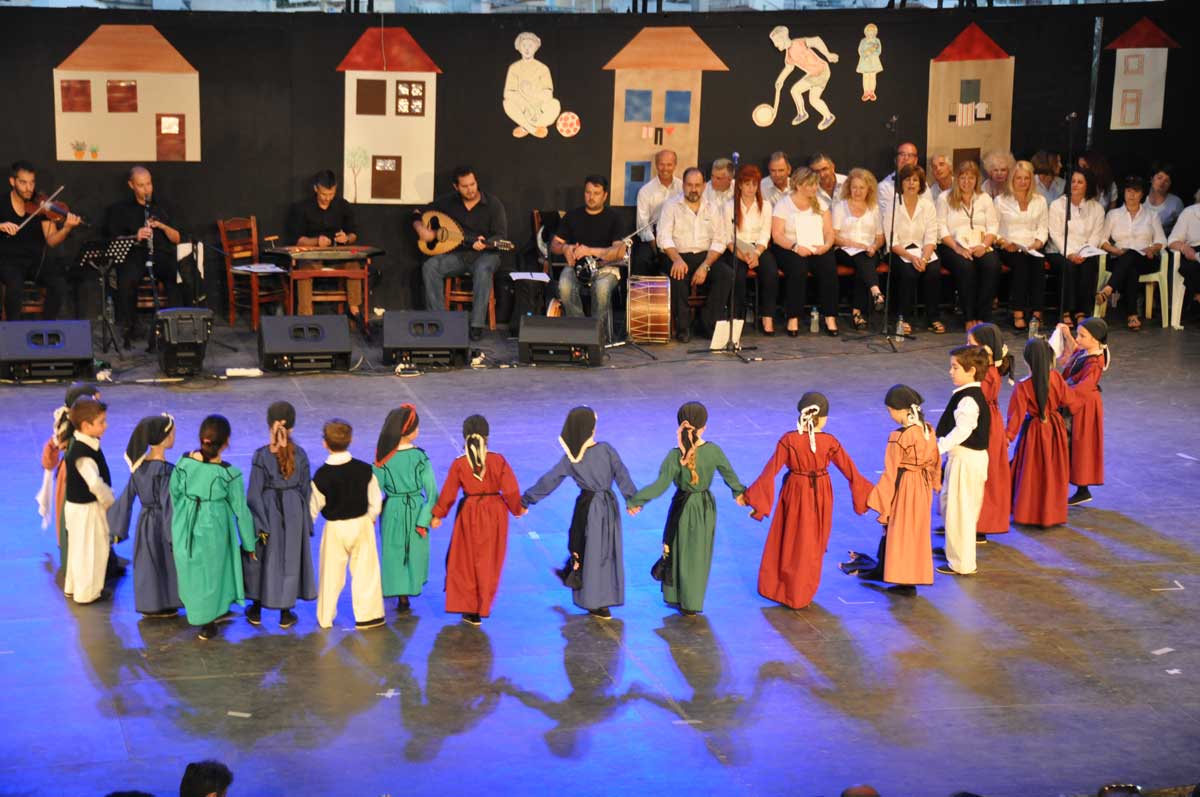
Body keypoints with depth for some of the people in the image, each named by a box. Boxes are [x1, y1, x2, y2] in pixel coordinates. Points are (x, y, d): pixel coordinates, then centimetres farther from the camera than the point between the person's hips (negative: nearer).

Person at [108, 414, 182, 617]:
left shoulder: (138, 465, -2)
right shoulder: (166, 470, -22)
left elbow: (127, 497, 3)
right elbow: (168, 503, -21)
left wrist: (119, 527, 10)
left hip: (145, 521, 6)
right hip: (161, 523, -6)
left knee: (146, 562, 17)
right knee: (163, 562, 9)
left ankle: (148, 604, 28)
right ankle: (160, 606, 19)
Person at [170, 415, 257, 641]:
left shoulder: (183, 463, -12)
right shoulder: (230, 474, -19)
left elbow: (175, 494, 1)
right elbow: (241, 511, -9)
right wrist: (249, 544, 4)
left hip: (185, 527, 3)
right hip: (213, 529, -3)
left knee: (191, 570, 22)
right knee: (211, 572, 16)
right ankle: (208, 625, 29)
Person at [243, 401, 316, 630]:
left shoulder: (261, 455, -14)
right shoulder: (300, 454, -8)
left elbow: (255, 493, -13)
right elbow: (306, 489, -1)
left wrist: (260, 523, -7)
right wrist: (305, 518, 11)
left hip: (268, 510, -1)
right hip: (294, 511, 1)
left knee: (263, 557, 14)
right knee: (291, 558, 11)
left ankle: (256, 610, 25)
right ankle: (286, 614, 17)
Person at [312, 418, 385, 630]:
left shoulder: (322, 475, -16)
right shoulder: (364, 469, -11)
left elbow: (314, 506, -7)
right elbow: (375, 500, -2)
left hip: (334, 528, -1)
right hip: (361, 525, 1)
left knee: (331, 573, 12)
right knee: (364, 571, 11)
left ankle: (325, 618, 22)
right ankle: (367, 615, 15)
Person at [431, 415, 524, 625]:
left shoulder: (459, 464, -12)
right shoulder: (498, 461, -12)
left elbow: (448, 493, -4)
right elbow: (511, 490, -8)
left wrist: (437, 515, 10)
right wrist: (518, 510, 10)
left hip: (469, 514, -1)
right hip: (495, 514, 1)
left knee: (466, 562, 14)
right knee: (488, 563, 14)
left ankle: (470, 609, 15)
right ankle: (483, 607, 20)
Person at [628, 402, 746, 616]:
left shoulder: (675, 455, -22)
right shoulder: (713, 450, -14)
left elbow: (660, 485, -23)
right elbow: (729, 475, 2)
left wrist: (636, 501, -12)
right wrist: (739, 493, 21)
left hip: (683, 507, -2)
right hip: (706, 506, 2)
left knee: (680, 552, 17)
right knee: (699, 554, 15)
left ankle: (678, 597, 28)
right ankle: (692, 603, 24)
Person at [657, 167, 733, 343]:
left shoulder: (714, 209, 12)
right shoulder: (671, 207, 7)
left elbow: (719, 241, 2)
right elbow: (664, 238, -5)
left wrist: (705, 266, -15)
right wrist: (677, 259, -25)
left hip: (706, 256, 2)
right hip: (679, 256, -2)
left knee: (727, 274, -26)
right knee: (677, 275, -35)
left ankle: (711, 321, -13)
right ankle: (683, 325, -19)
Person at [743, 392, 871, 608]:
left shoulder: (789, 440, -16)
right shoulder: (830, 442, -14)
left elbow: (770, 470, -15)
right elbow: (850, 470, -6)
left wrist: (751, 496, -7)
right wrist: (867, 493, 8)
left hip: (794, 495, -1)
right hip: (820, 497, 1)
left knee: (788, 542, 16)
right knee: (812, 546, 16)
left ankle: (777, 588, 25)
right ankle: (801, 594, 27)